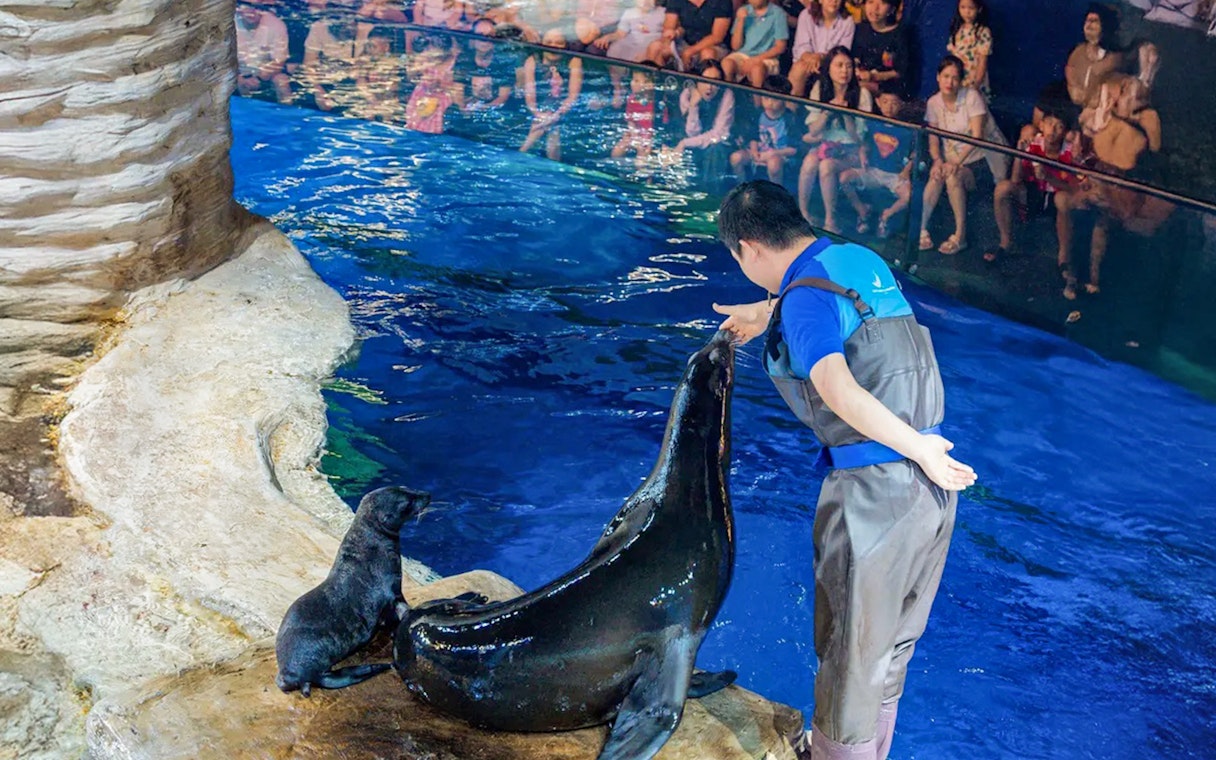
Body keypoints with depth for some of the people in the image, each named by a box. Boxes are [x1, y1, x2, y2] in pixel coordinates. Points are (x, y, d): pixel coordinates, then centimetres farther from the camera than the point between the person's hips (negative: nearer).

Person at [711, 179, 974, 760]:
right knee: (893, 647, 23)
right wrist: (769, 313, 47)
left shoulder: (805, 297, -14)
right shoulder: (863, 259, 11)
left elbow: (839, 390, -31)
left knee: (850, 656, 9)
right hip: (930, 486, 9)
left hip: (873, 493, -8)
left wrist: (919, 449, -21)